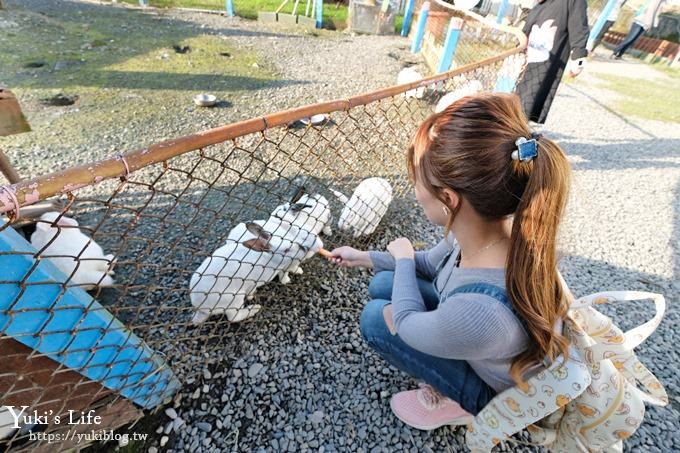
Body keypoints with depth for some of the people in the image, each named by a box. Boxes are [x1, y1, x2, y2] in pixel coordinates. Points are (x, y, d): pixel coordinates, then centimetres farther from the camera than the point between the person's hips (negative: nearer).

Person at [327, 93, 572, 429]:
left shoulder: (481, 313, -47)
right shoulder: (493, 226, -23)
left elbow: (407, 325, -23)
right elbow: (430, 265, -1)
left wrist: (403, 257, -7)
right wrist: (365, 258, 7)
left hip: (499, 392, -5)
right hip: (478, 344, 6)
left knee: (376, 317, -10)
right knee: (382, 284, 2)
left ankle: (451, 404, 11)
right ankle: (446, 382, 16)